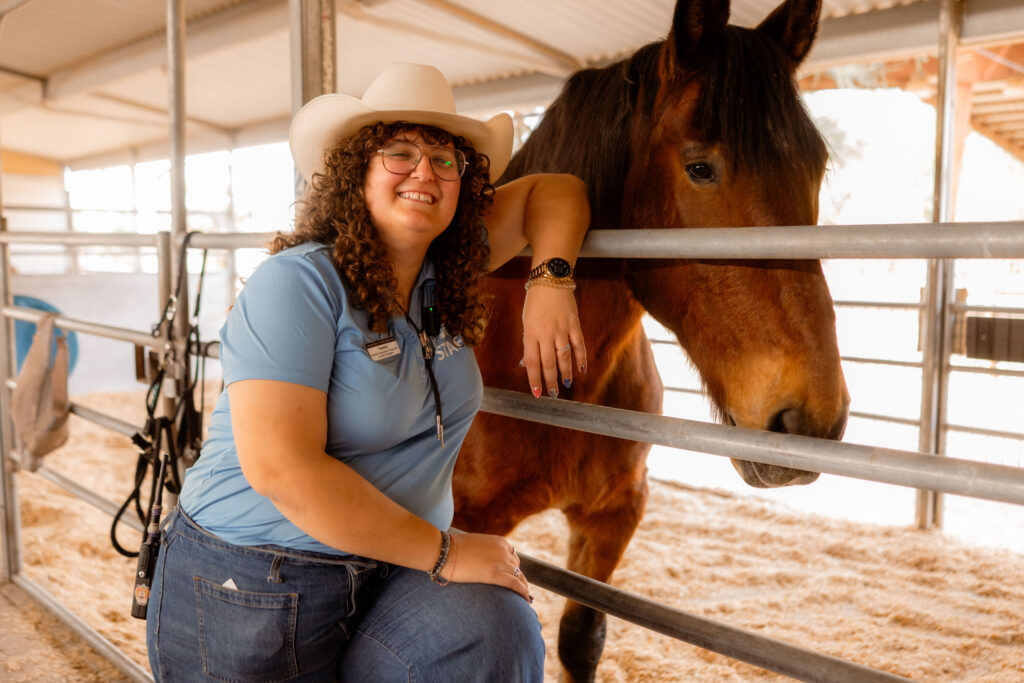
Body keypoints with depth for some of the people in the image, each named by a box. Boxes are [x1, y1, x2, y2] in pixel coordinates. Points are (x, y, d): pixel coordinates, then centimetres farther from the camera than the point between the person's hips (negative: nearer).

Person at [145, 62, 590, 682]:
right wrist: (444, 552, -20)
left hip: (390, 574, 4)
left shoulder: (449, 269, 3)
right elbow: (280, 468, -25)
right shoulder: (299, 283, -17)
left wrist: (550, 283, -8)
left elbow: (554, 190, 13)